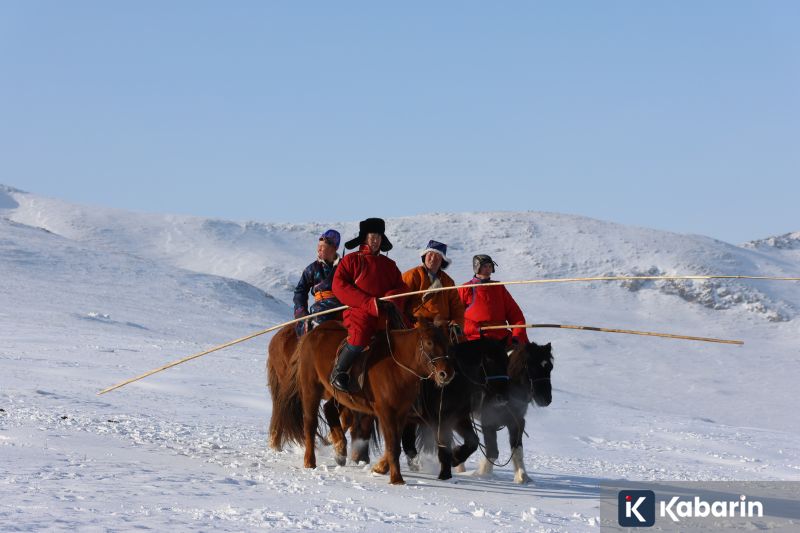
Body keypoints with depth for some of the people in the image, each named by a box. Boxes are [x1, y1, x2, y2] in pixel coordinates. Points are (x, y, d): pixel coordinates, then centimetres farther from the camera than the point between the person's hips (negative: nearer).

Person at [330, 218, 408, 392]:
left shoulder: (388, 264, 23)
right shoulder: (351, 260, 9)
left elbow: (402, 288, 21)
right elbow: (339, 286, -3)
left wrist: (391, 297, -6)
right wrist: (369, 302, -12)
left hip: (386, 314, 5)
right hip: (359, 312, -5)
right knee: (360, 334, -34)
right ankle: (338, 372, -18)